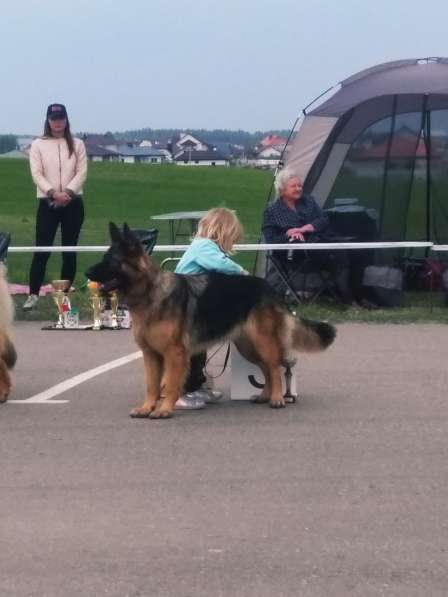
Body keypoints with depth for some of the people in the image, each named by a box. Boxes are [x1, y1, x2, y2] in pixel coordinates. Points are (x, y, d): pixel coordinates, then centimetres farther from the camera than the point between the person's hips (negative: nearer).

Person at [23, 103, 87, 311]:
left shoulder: (77, 145, 8)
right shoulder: (38, 145, 5)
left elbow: (81, 173, 0)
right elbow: (37, 174, -4)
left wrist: (67, 192, -15)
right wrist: (54, 193, -18)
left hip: (73, 203, 2)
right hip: (47, 203, -1)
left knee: (70, 250, 4)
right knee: (42, 249, -7)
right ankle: (33, 295, -5)